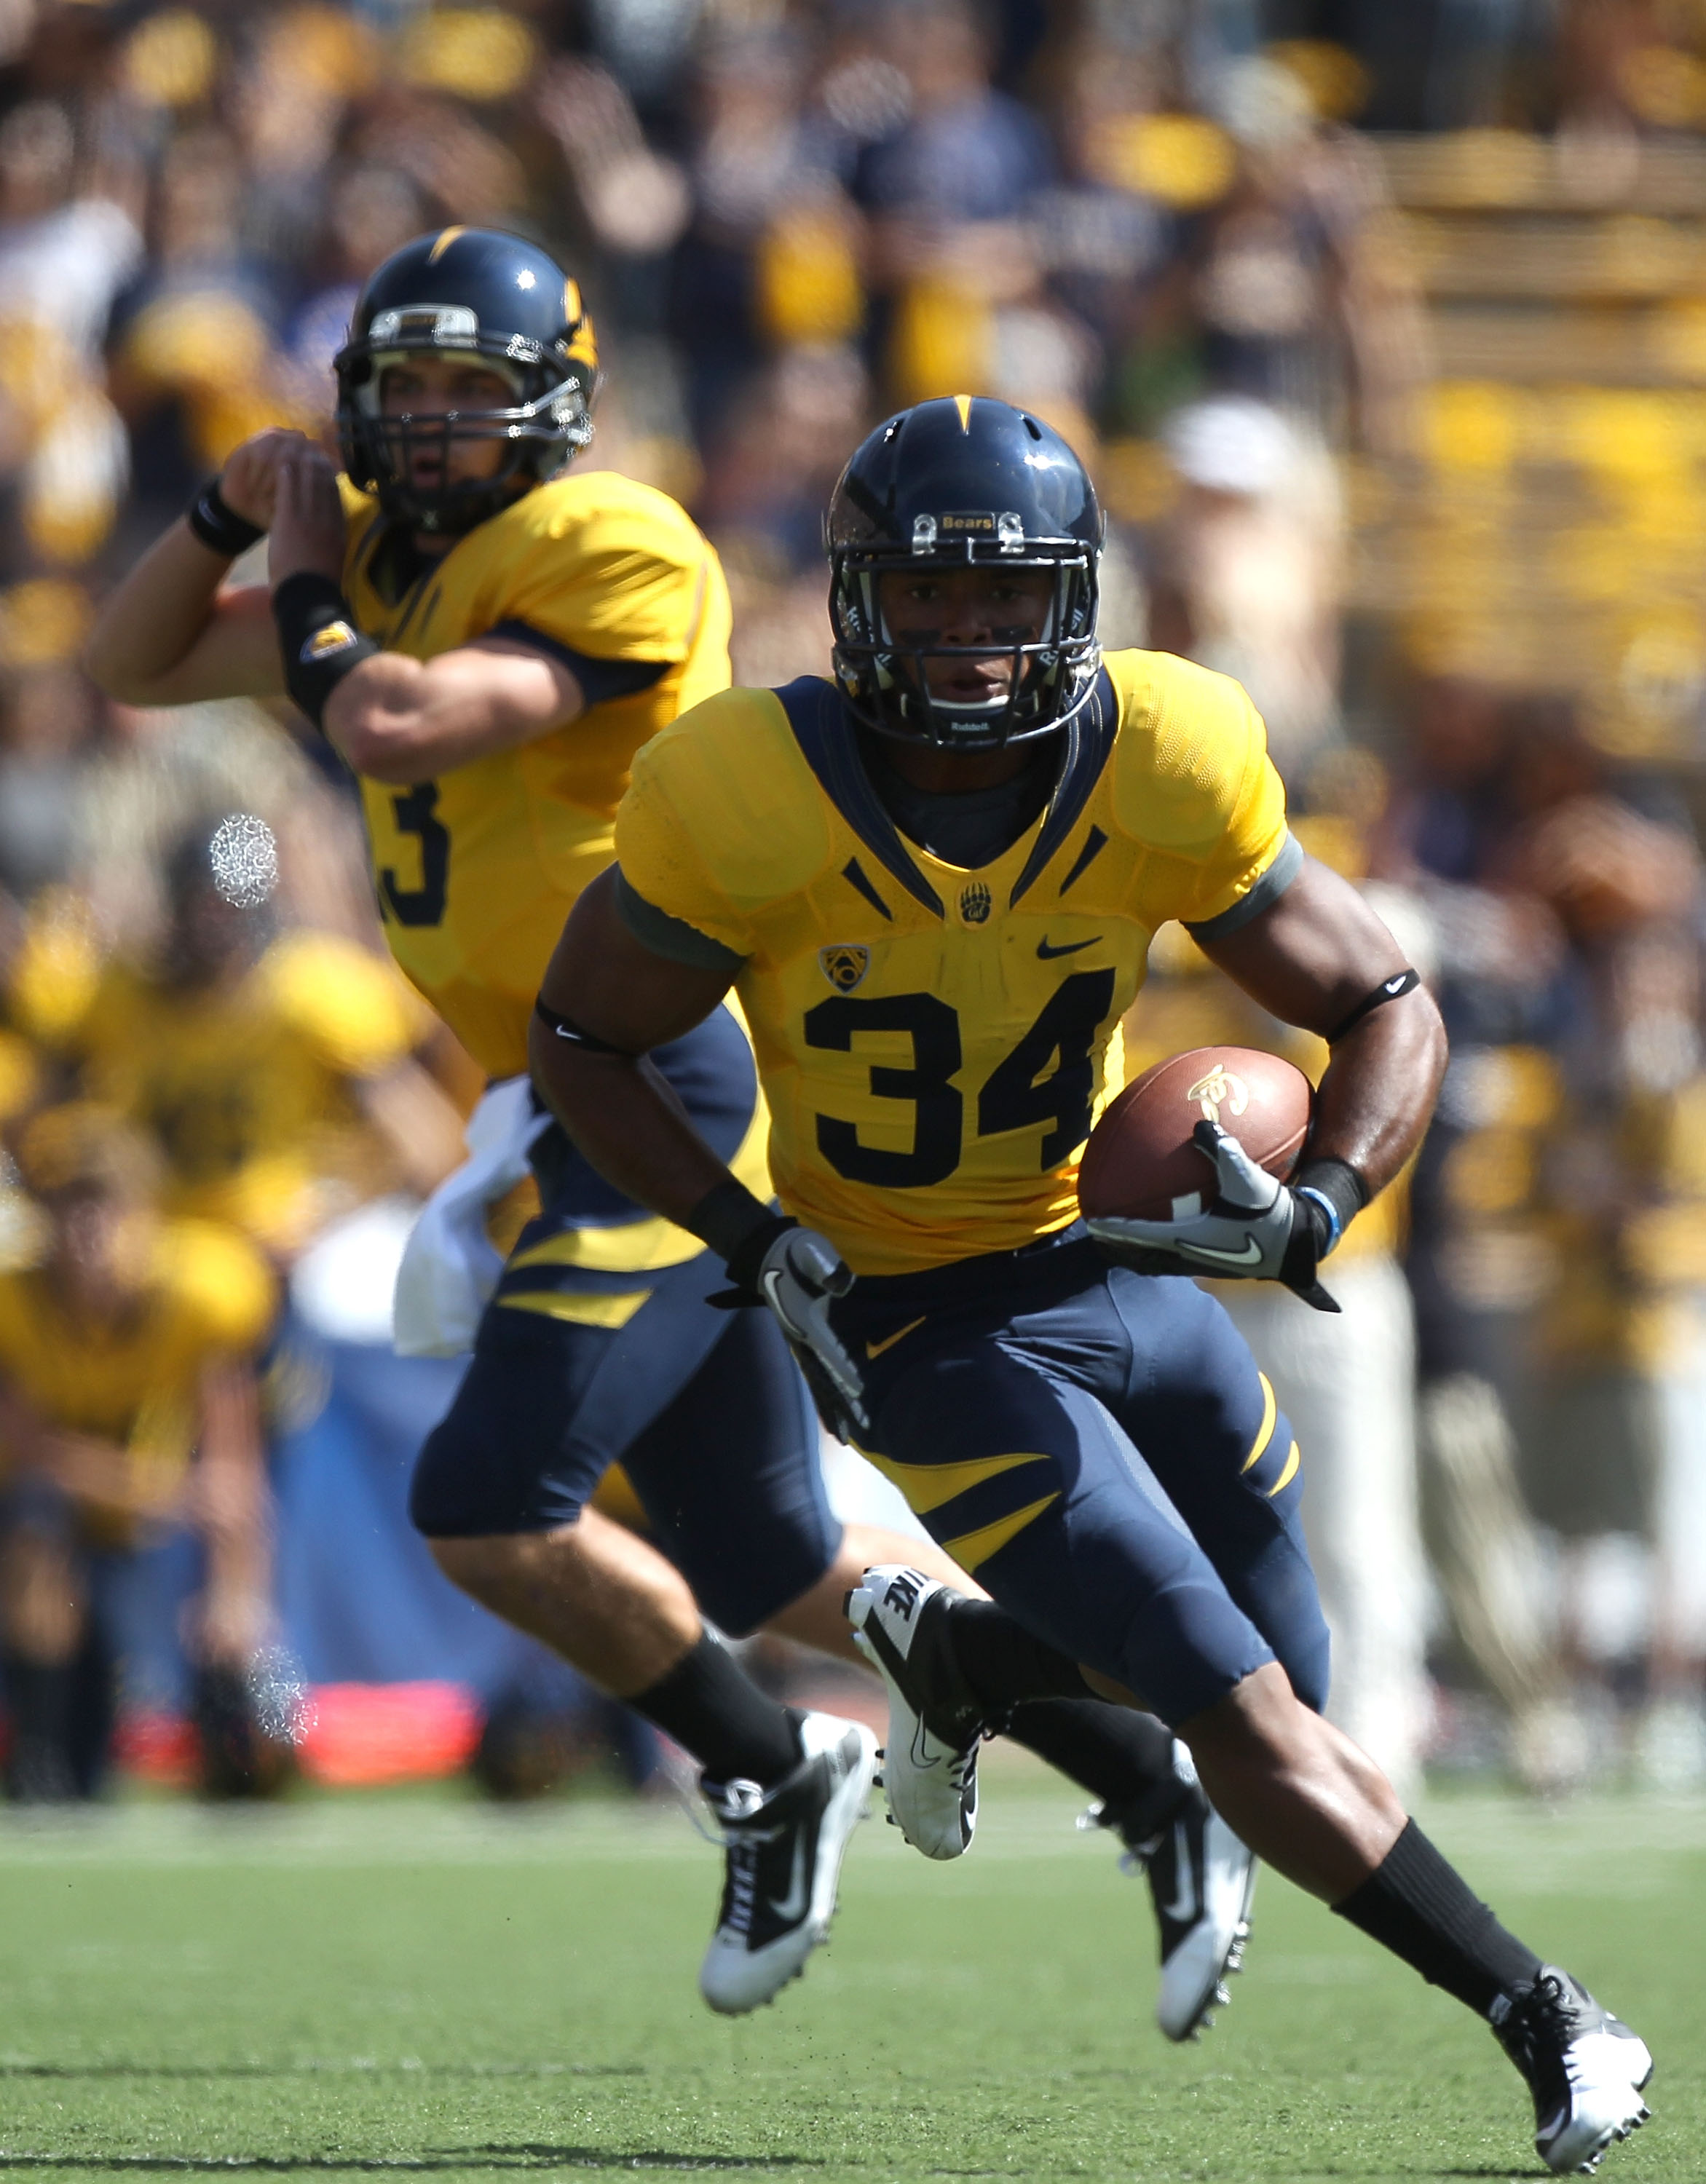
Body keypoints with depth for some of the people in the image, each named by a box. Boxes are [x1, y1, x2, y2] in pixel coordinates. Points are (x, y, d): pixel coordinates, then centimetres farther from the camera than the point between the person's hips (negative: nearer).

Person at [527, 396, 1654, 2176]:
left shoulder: (1161, 774, -15)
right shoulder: (751, 806, -23)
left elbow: (1385, 1007, -6)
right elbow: (580, 1044, -9)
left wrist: (1316, 1206, -25)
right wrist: (758, 1246, -21)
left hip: (1121, 1262, 5)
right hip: (924, 1328, -5)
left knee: (1280, 1675, 16)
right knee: (1246, 1716, -10)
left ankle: (945, 1649, 39)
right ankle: (1543, 2019, 1)